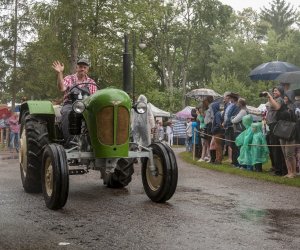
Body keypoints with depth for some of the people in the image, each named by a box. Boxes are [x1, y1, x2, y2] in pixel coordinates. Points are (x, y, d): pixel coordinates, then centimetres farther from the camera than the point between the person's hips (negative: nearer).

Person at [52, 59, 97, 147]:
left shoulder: (91, 83, 17)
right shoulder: (69, 79, 11)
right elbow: (62, 88, -10)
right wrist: (60, 73, -21)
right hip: (69, 104, -1)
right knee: (67, 113, -37)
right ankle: (69, 142, -39)